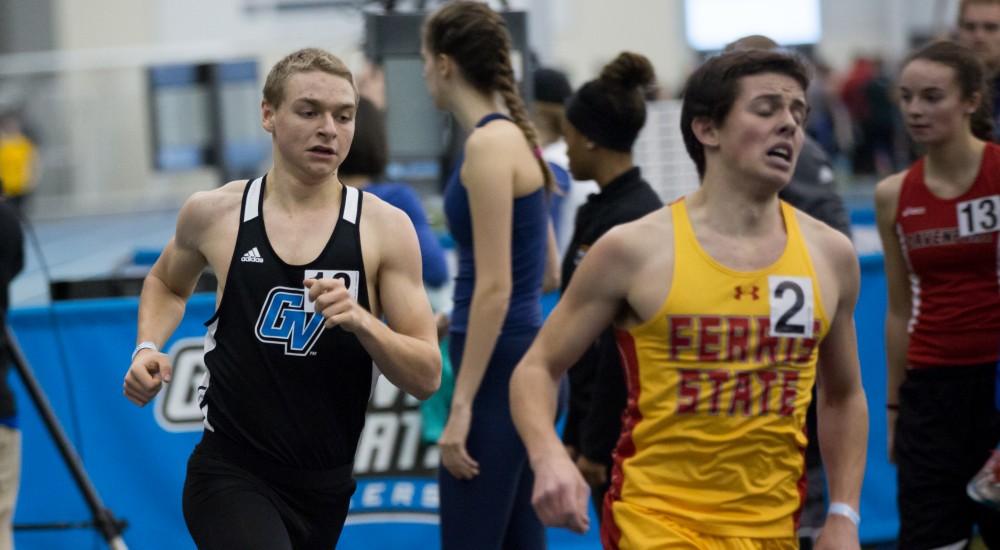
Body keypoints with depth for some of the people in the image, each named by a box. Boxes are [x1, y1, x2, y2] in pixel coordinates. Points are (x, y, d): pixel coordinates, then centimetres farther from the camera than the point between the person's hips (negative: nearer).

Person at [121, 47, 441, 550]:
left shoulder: (384, 227, -5)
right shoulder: (213, 214, -2)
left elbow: (426, 377, -7)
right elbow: (166, 283, 21)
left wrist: (361, 321, -24)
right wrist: (148, 348, 2)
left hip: (326, 487, 2)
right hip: (230, 474, -2)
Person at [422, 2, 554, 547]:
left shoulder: (489, 143, -15)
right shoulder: (513, 134, 13)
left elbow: (495, 288, -19)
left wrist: (462, 405, -19)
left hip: (499, 372, -10)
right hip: (525, 362, 10)